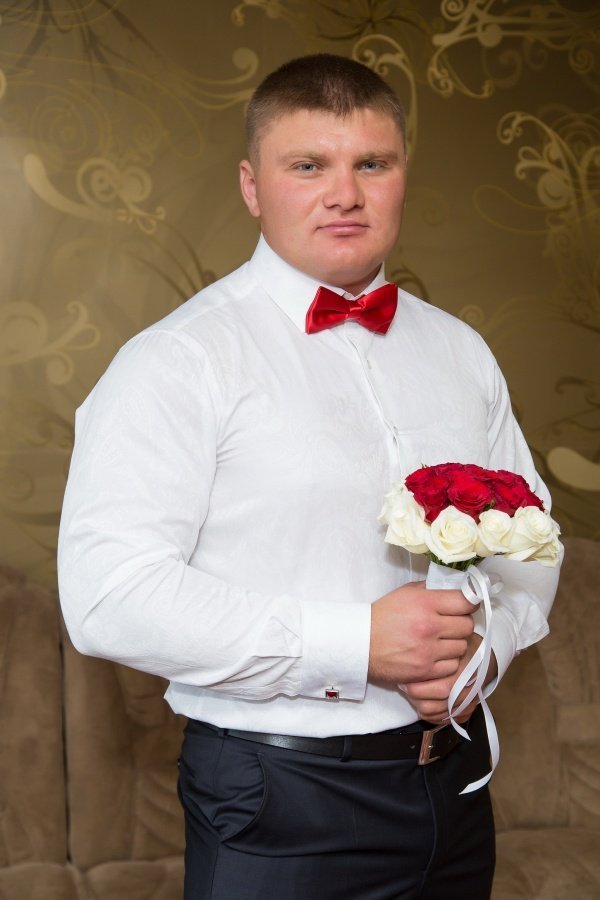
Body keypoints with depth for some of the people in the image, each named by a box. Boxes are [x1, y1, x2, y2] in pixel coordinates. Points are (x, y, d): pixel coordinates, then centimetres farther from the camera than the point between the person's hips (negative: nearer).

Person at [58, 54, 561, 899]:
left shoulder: (459, 353, 9)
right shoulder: (179, 360, -12)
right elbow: (108, 593, -21)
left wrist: (489, 639, -7)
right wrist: (354, 646, -22)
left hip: (455, 781, 6)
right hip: (281, 808, -6)